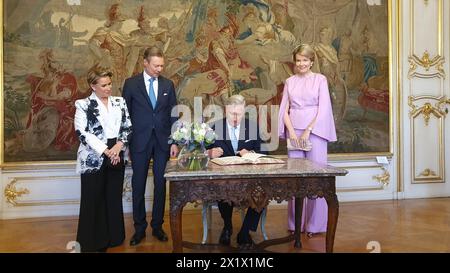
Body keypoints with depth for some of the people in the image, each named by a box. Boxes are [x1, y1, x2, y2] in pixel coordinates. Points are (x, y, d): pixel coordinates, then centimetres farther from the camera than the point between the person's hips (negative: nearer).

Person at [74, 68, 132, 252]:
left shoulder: (120, 102, 8)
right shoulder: (83, 105, -3)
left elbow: (128, 128, 7)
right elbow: (82, 133, -12)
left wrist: (119, 145, -11)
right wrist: (106, 151, -17)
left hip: (116, 158, 4)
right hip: (93, 159, -3)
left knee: (114, 199, 10)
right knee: (93, 201, 4)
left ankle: (114, 238, 24)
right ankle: (92, 242, 18)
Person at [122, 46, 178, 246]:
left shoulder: (168, 84, 7)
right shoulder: (131, 83, 0)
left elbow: (173, 114, 7)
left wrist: (174, 142, 1)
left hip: (162, 141, 2)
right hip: (140, 141, -2)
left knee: (160, 185, 7)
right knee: (138, 186, 5)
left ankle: (157, 226, 21)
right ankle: (140, 228, 19)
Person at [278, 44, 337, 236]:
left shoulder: (320, 79, 4)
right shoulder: (290, 81, 12)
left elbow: (323, 109, -4)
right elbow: (284, 110, 8)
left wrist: (308, 131, -12)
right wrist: (291, 132, -6)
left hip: (314, 131, -2)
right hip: (294, 132, 3)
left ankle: (315, 224, 8)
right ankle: (295, 223, 13)